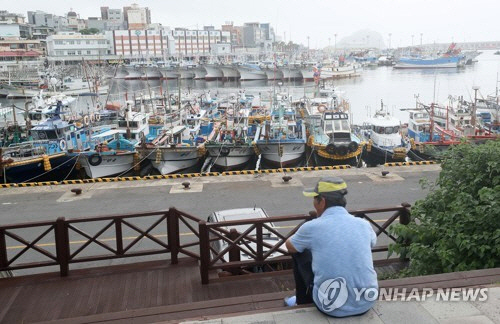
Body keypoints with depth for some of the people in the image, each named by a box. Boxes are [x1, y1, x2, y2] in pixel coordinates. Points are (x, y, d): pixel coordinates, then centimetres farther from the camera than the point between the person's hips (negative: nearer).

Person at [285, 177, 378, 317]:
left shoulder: (312, 227, -11)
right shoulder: (364, 224, -2)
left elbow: (289, 246, 11)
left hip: (331, 308, -3)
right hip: (366, 303, 4)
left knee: (299, 252, 16)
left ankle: (303, 302, 36)